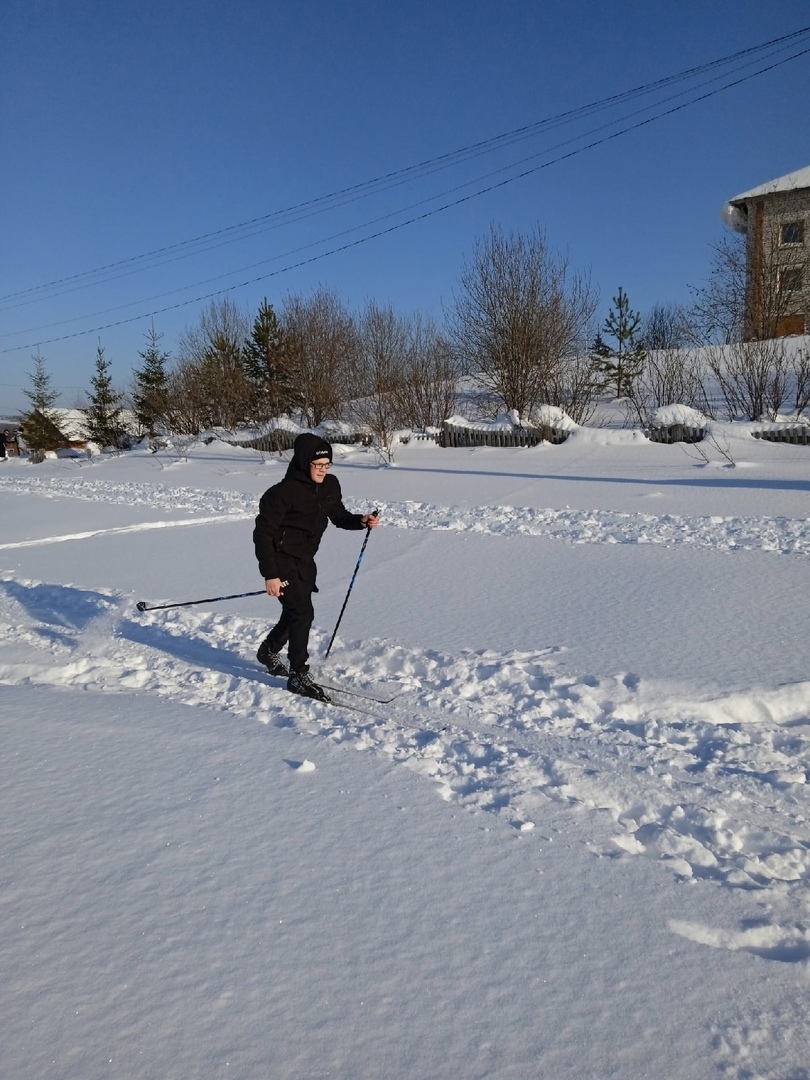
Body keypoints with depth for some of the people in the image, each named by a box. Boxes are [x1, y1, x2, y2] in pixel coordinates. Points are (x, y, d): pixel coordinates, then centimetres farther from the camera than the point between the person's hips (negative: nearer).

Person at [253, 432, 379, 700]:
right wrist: (270, 575, -21)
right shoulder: (282, 493, -22)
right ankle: (298, 675, -1)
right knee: (302, 613, -14)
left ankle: (269, 651, 45)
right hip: (282, 561, -7)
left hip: (305, 562, 7)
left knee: (295, 613, 19)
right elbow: (263, 534, -18)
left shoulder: (330, 486, -2)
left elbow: (338, 516, 13)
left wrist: (361, 520, -8)